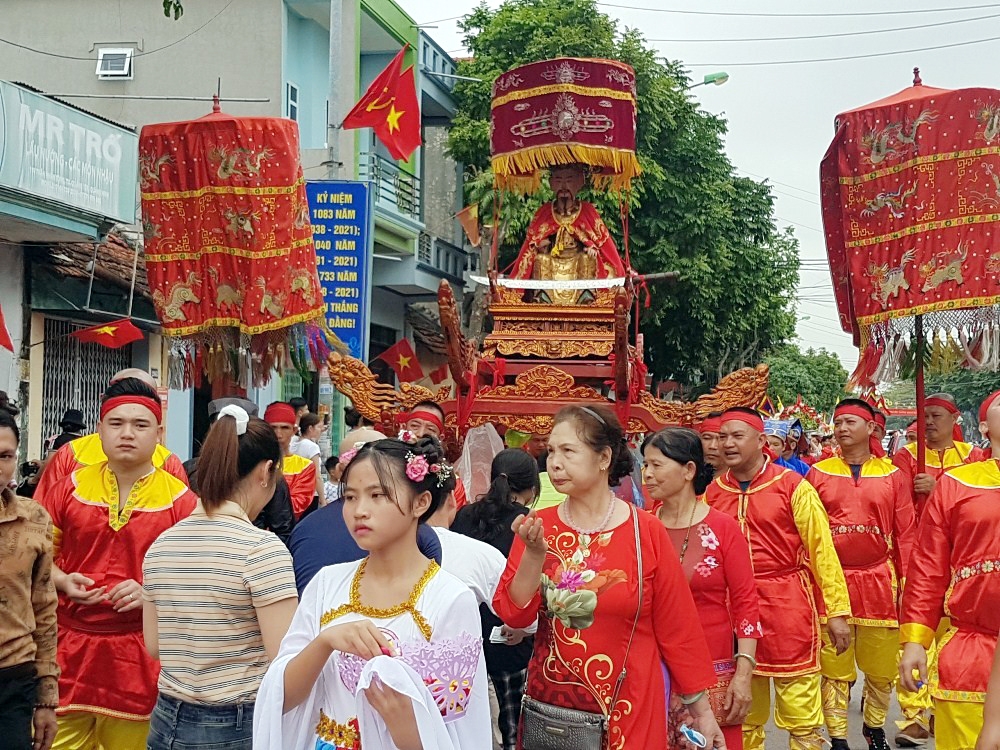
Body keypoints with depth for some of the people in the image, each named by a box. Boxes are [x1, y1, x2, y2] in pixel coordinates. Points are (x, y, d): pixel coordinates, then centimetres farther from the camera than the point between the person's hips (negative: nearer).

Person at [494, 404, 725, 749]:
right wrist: (534, 553, -19)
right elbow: (514, 615, -6)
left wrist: (701, 710, 1)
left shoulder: (647, 533, -8)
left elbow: (676, 628, -3)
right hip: (548, 707, 3)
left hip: (627, 713, -3)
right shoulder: (537, 527, 0)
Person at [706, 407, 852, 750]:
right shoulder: (713, 492, 5)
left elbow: (822, 549, -5)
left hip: (788, 605, -4)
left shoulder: (793, 486, -6)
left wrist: (837, 610, -7)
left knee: (801, 712, 3)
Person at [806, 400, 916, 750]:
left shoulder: (890, 475, 4)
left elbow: (905, 534, 5)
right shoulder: (818, 473, 3)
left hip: (878, 581, 1)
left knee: (882, 668, 10)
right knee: (834, 667, 3)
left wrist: (906, 582, 1)